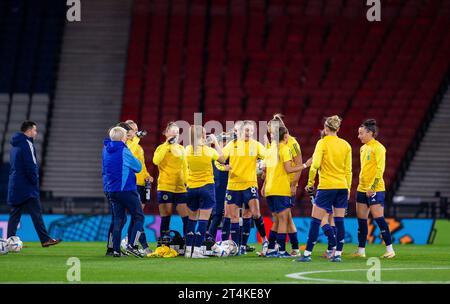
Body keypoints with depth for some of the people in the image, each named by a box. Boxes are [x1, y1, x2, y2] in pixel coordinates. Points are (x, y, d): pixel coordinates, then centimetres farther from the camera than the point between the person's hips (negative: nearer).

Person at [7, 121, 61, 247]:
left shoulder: (15, 145, 19)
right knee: (36, 213, -6)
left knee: (14, 215, 7)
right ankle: (45, 239, -6)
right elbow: (30, 165, -18)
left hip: (14, 187, 9)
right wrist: (35, 180, -7)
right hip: (27, 187, -9)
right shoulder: (27, 144, -11)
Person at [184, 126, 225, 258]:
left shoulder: (188, 150, -3)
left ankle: (188, 249, 12)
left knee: (192, 219, 14)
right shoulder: (209, 151, -11)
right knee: (203, 219, -3)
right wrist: (215, 142, 9)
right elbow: (222, 159, 5)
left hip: (191, 188, 4)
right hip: (206, 187, -4)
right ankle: (197, 250, -9)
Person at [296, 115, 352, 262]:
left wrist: (310, 183, -3)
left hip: (326, 187, -5)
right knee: (339, 221, 6)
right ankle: (338, 254, 4)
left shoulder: (322, 143, -6)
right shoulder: (345, 145, 8)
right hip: (342, 187, 5)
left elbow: (315, 165, -14)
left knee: (315, 221, -2)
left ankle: (307, 253, -4)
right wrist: (348, 189, 15)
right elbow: (348, 170, 9)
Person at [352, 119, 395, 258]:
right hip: (362, 189, 8)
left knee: (378, 218, -9)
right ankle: (361, 251, 12)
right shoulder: (363, 148, 15)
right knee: (361, 220, 7)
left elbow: (380, 169, -16)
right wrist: (363, 186, 18)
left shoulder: (378, 148, -10)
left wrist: (372, 187, -20)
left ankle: (390, 249, -3)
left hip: (375, 189, -8)